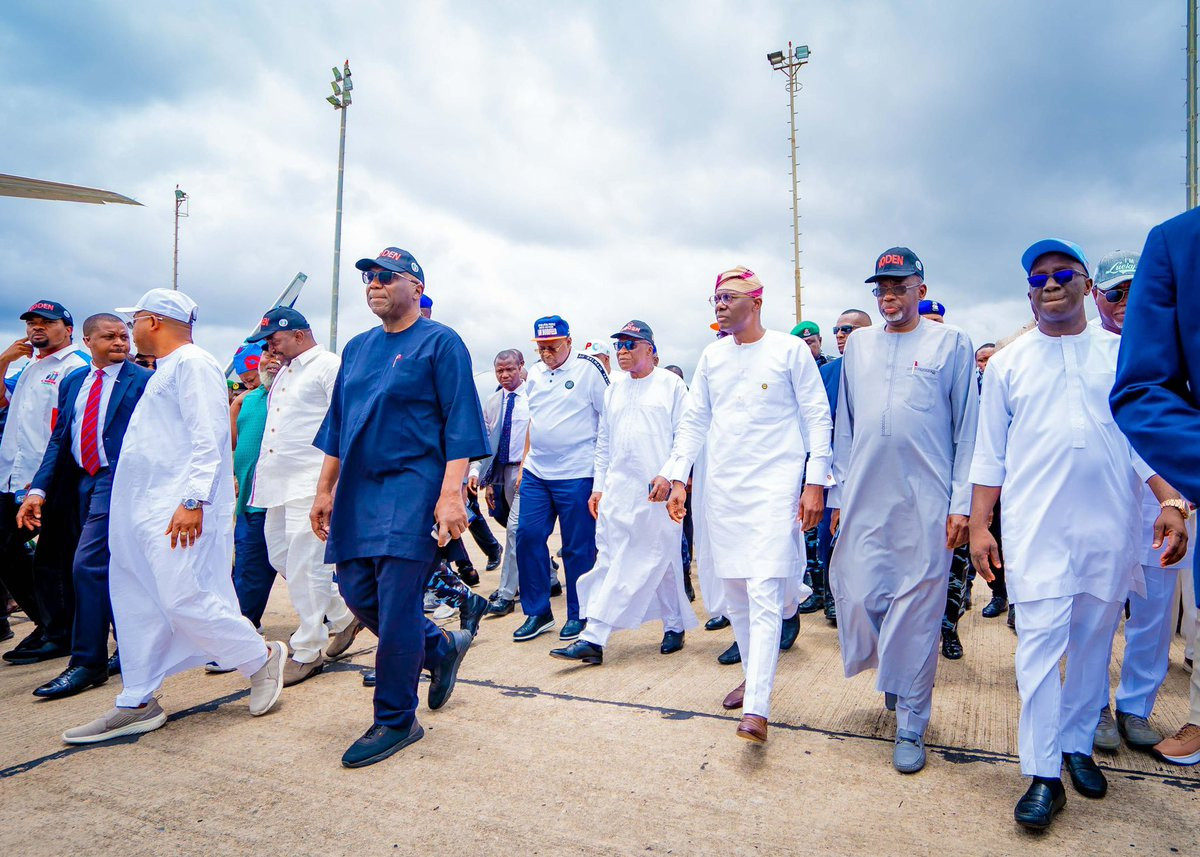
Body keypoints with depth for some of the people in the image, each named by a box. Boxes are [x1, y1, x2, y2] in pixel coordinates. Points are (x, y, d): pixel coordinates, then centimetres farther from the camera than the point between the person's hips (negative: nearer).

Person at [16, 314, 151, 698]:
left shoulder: (142, 380, -4)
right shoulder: (72, 382, 14)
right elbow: (59, 438, 12)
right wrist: (38, 489, 2)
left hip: (118, 481, -7)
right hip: (83, 481, 7)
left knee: (88, 564, -12)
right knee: (111, 568, 14)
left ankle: (88, 663, -2)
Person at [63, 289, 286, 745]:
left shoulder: (193, 363, -9)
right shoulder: (164, 370, 21)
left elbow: (208, 438, -19)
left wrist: (192, 500, -26)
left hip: (174, 512, -10)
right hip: (138, 511, 10)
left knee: (183, 598, -11)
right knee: (137, 605, 11)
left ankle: (261, 657, 8)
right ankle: (138, 704, 20)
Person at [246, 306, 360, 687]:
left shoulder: (329, 366, -7)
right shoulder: (283, 371, 21)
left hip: (310, 483, -10)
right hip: (279, 484, 10)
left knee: (305, 566, -6)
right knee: (280, 555, 13)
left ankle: (308, 651, 7)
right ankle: (344, 615, 26)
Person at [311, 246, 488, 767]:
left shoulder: (440, 343, -4)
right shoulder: (357, 348, 17)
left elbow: (459, 425, -11)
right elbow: (337, 425, 20)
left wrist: (450, 495, -20)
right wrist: (325, 489, 16)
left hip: (412, 487, -7)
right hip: (358, 490, 8)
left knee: (396, 606, -4)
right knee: (357, 593, 9)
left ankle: (395, 720, 13)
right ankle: (441, 648, 31)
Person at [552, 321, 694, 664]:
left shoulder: (671, 384, 1)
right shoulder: (614, 390, 16)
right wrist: (598, 486, 13)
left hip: (657, 490, -4)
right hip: (617, 490, 4)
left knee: (663, 561, 7)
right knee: (609, 562, 0)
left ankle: (674, 626, 26)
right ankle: (593, 638, -1)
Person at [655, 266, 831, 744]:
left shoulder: (790, 350, -2)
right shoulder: (712, 356, 11)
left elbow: (818, 418, -2)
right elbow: (693, 421, 13)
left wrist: (815, 482, -8)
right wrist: (678, 476, 6)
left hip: (774, 483, -5)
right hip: (722, 487, 5)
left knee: (764, 592, -12)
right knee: (733, 591, 12)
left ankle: (756, 708, -10)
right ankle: (752, 674, 31)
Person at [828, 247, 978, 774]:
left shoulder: (951, 344, 4)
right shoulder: (858, 345, 13)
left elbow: (967, 429, 2)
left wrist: (962, 502, -4)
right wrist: (839, 492, 12)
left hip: (925, 502, -3)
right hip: (865, 499, 3)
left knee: (918, 611, 2)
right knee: (856, 597, 3)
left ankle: (910, 726, 18)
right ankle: (891, 670, 35)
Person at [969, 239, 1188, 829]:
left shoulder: (1123, 353, 9)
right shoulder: (1006, 363, 6)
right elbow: (990, 452, 6)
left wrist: (1171, 501, -6)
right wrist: (977, 525, 0)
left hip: (1110, 524, 2)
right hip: (1034, 525, -2)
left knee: (1094, 641, 10)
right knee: (1041, 640, -5)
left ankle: (1077, 744, 28)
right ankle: (1043, 775, 2)